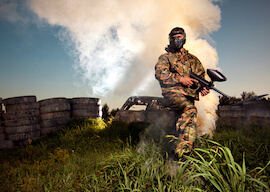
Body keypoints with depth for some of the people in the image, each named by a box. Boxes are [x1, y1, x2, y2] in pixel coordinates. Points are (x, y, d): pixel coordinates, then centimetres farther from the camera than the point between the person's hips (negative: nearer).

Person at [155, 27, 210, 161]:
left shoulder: (192, 59, 28)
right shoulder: (165, 57, 17)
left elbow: (200, 75, 24)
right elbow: (159, 73, -2)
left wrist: (203, 87, 1)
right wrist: (180, 79, -10)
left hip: (189, 93, 4)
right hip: (172, 90, -4)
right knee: (190, 110, -31)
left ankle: (177, 152, -24)